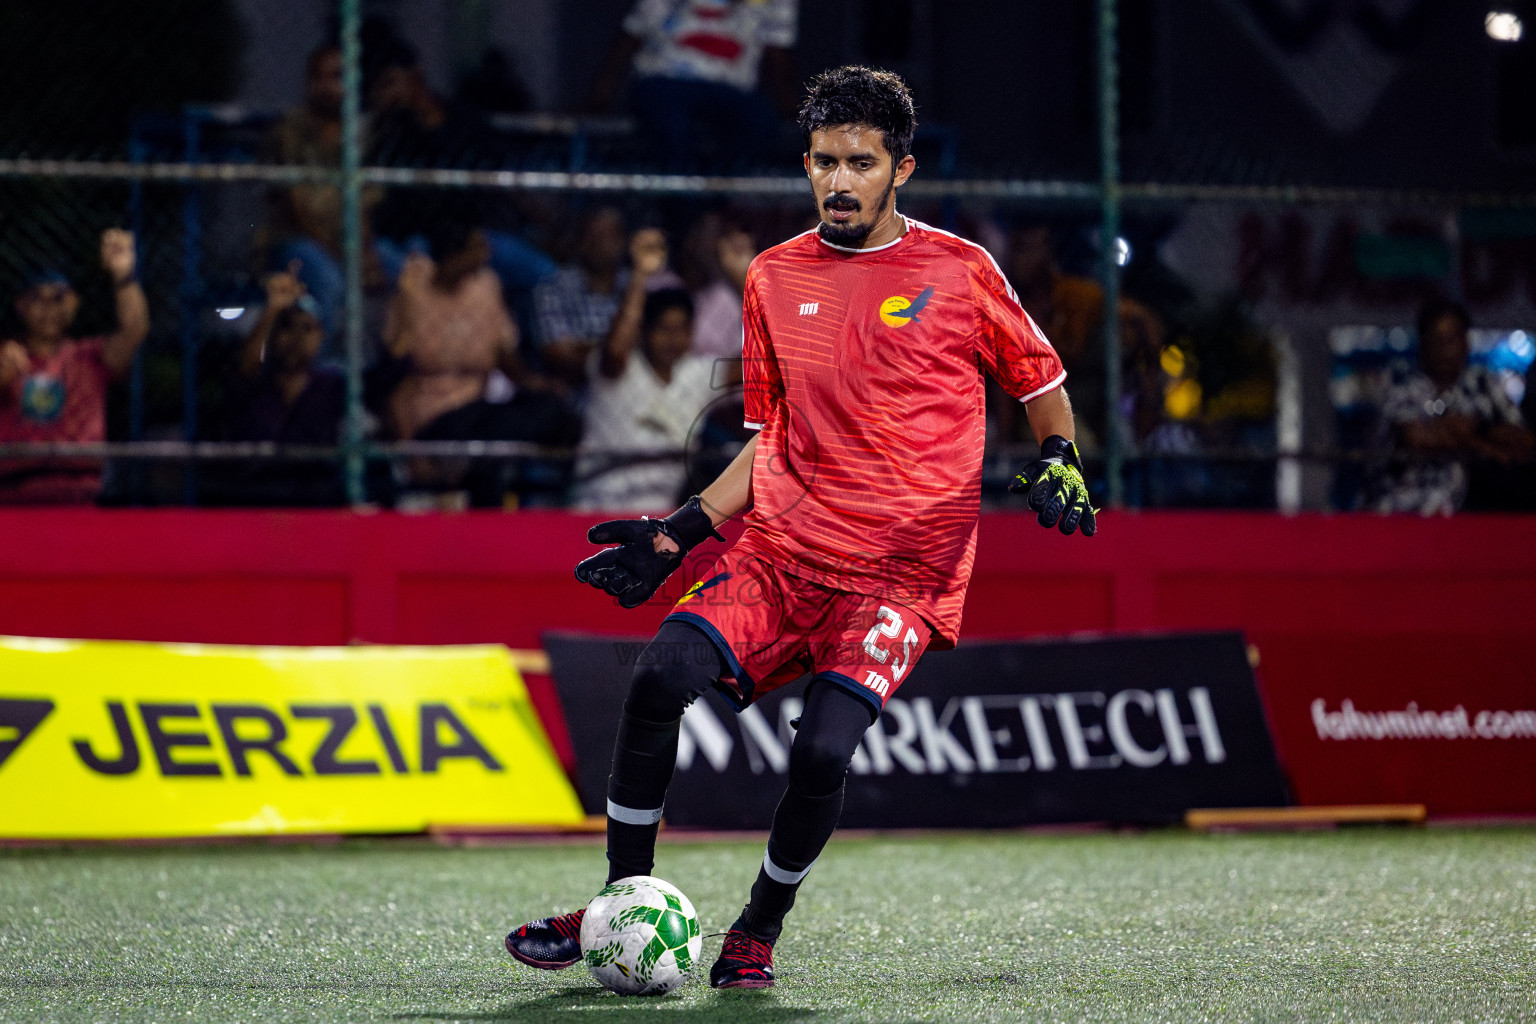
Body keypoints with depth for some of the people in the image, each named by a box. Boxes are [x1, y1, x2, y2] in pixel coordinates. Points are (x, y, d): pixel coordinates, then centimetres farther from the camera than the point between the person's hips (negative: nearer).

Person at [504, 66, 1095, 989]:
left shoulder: (960, 272, 1)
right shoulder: (776, 278, 12)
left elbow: (1041, 380, 15)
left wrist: (1060, 464, -2)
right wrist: (680, 533, 13)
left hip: (902, 572, -4)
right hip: (780, 553, 4)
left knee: (824, 749, -23)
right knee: (662, 677, -20)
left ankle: (761, 929, 3)